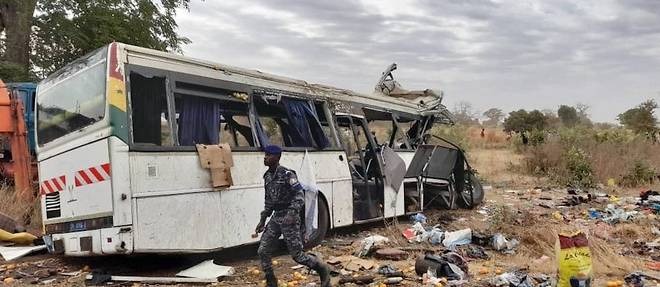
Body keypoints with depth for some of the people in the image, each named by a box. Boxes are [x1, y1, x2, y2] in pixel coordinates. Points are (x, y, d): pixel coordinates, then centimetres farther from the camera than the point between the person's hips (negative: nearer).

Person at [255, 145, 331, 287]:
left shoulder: (287, 174, -13)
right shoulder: (267, 176, 11)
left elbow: (299, 196, -18)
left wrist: (292, 214, -30)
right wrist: (262, 220, 17)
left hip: (289, 217, -7)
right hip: (276, 217, 7)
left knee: (297, 255, -3)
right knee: (262, 251, 2)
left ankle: (322, 269, 20)